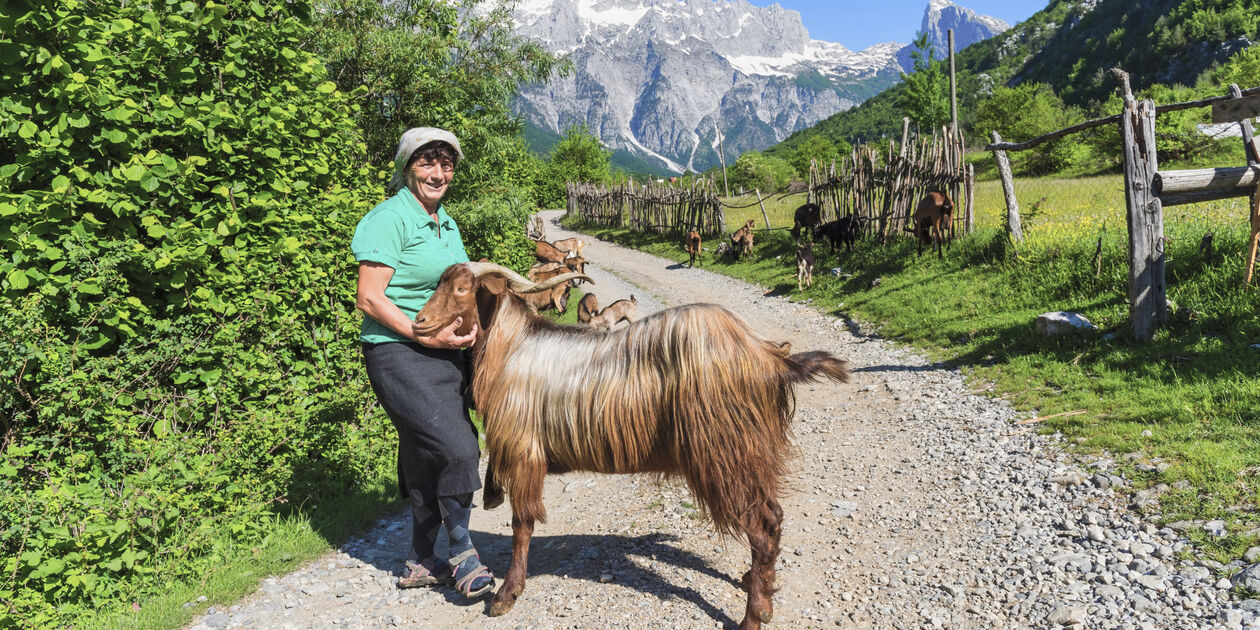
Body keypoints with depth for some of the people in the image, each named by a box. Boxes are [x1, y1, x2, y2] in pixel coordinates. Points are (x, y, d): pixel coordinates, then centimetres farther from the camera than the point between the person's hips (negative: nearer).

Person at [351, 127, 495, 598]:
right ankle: (462, 554, 4)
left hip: (443, 355, 9)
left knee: (428, 461, 13)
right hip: (399, 356, -8)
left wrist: (469, 322, 10)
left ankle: (421, 563, 26)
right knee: (457, 448, -15)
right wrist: (426, 336, -21)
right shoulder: (391, 218, -11)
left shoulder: (446, 223, 15)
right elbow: (370, 299, -17)